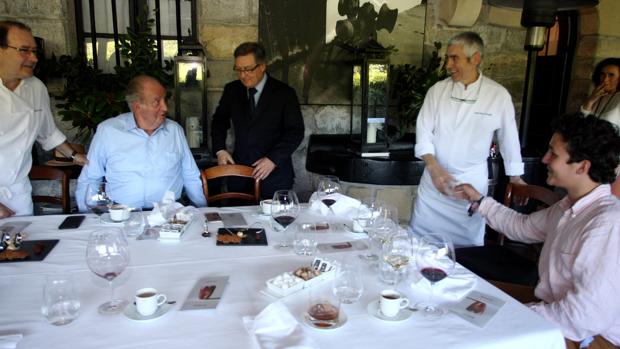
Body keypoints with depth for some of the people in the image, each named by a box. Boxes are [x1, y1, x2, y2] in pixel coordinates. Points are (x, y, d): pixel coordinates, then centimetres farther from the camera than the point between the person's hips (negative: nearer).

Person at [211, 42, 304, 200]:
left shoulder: (284, 93, -5)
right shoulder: (232, 90, 6)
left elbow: (296, 132, -7)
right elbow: (219, 120, 18)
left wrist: (274, 159, -17)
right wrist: (220, 149, 2)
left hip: (274, 175, -3)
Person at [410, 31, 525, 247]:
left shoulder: (498, 95, -6)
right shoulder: (438, 90, -2)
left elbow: (509, 138, 3)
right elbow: (423, 132, -2)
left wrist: (516, 177, 12)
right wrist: (434, 167, -16)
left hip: (472, 181, -1)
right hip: (434, 178, 2)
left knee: (467, 241, 8)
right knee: (421, 238, 9)